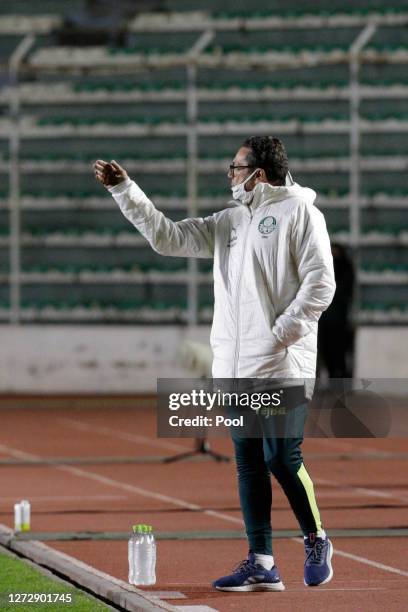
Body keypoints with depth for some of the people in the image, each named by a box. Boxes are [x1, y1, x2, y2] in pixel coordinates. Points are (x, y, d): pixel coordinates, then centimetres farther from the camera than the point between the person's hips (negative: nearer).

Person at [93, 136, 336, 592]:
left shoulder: (299, 212, -4)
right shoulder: (229, 222, 18)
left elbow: (320, 284, -10)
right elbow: (167, 237, 17)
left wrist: (279, 336, -14)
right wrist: (123, 190, 11)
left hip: (281, 366, -7)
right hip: (237, 368, 7)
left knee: (281, 458, -8)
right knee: (248, 463, 5)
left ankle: (316, 541, 13)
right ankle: (261, 564, 8)